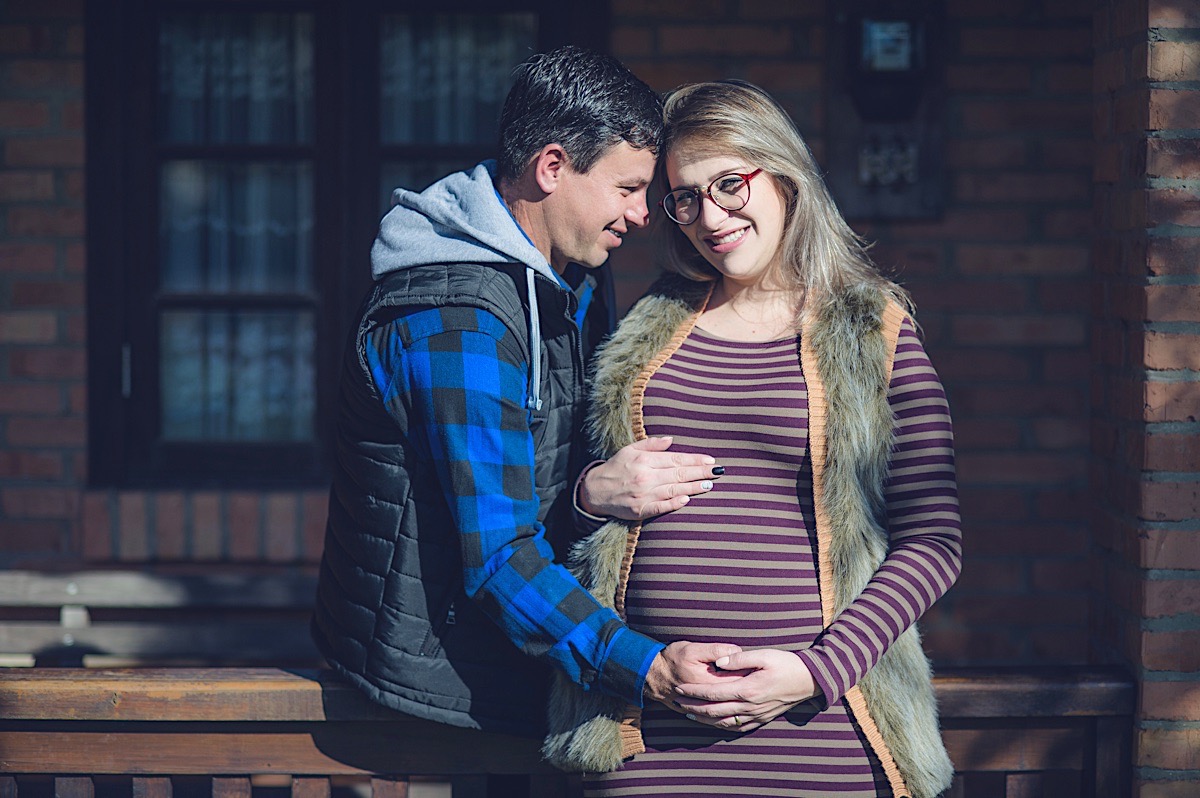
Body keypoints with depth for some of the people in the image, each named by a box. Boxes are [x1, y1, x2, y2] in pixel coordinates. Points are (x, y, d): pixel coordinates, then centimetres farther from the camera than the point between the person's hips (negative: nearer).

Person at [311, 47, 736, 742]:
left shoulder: (575, 286, 8)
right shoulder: (461, 322, -24)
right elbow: (498, 558, -28)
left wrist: (595, 491, -21)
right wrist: (647, 670, -40)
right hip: (430, 656, -9)